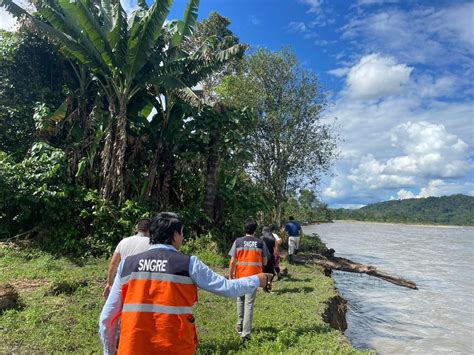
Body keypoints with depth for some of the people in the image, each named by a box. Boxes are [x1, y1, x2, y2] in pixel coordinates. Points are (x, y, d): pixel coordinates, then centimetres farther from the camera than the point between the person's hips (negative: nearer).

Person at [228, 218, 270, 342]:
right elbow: (265, 262, 3)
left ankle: (240, 326, 33)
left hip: (240, 277, 1)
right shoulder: (260, 243, -3)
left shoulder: (238, 241, -5)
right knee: (249, 304, 2)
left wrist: (230, 275, 5)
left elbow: (232, 261, -6)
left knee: (240, 300, 21)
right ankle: (246, 333, -1)